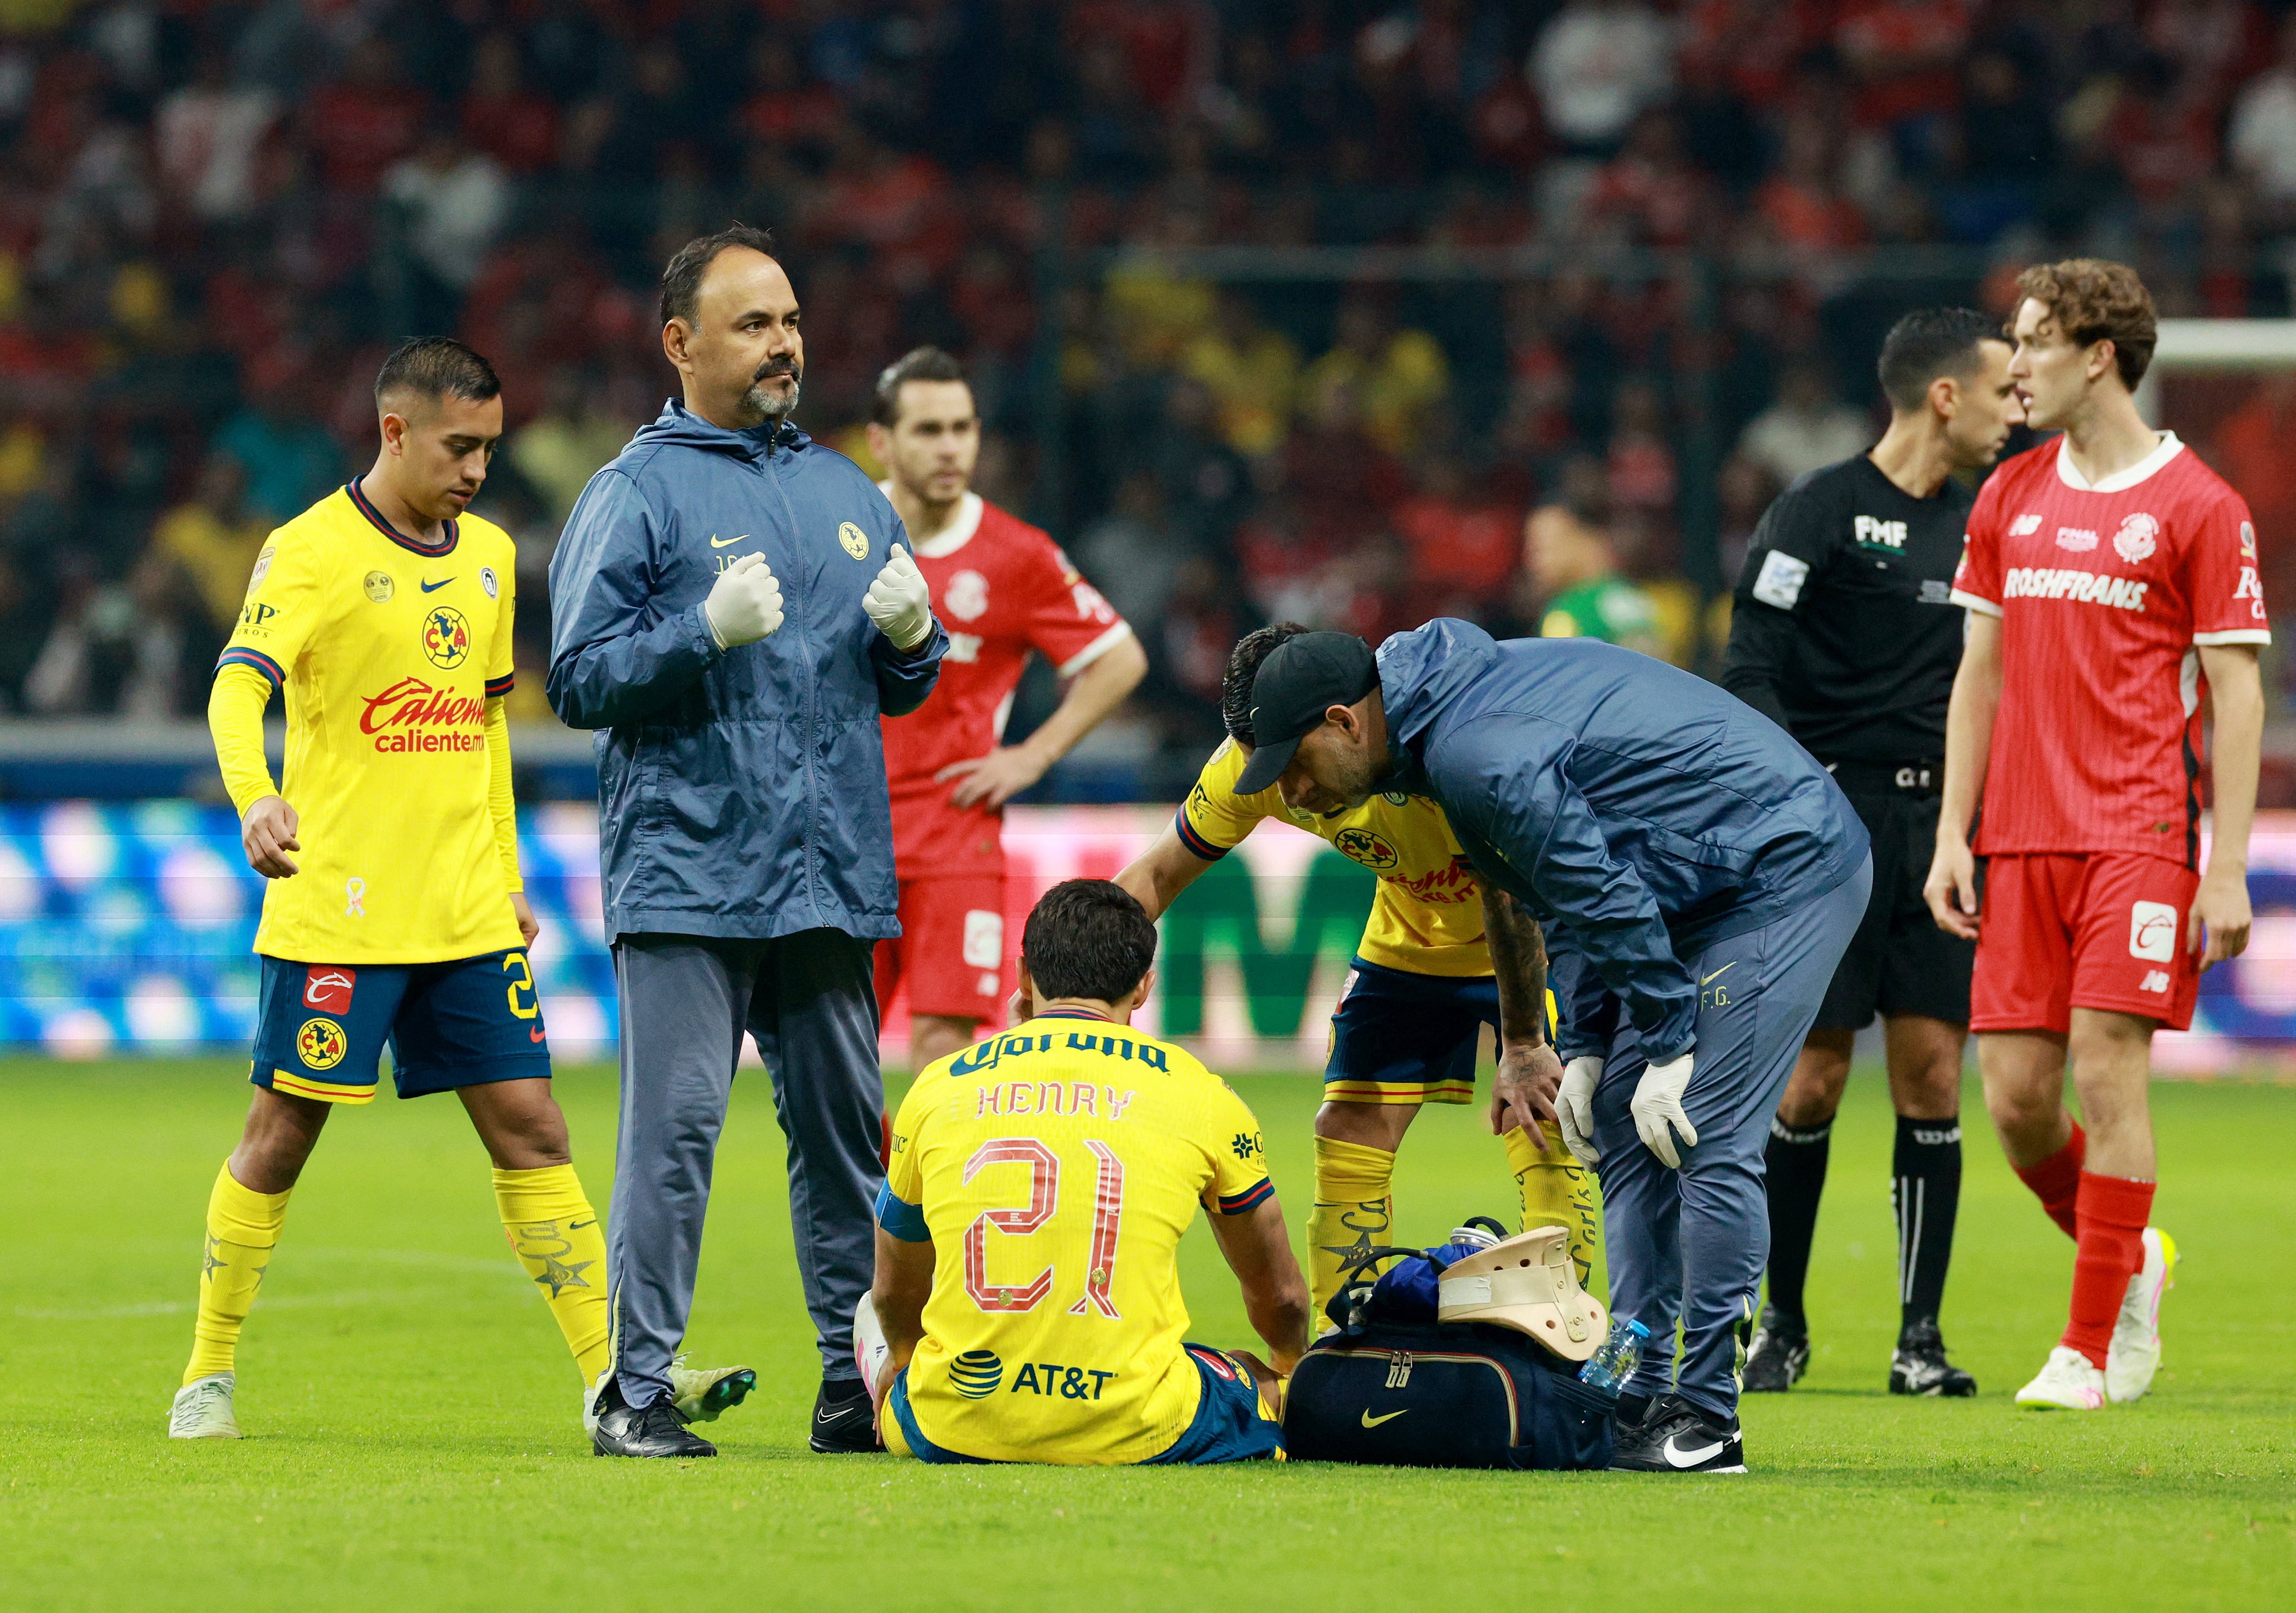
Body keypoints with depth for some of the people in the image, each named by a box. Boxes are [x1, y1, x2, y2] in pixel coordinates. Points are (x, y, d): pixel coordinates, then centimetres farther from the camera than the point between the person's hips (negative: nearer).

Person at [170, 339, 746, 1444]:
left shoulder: (489, 556, 13)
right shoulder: (313, 551, -9)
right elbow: (238, 687, -22)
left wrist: (507, 878, 20)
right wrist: (255, 796, -41)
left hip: (465, 917, 6)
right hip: (338, 912, -6)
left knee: (531, 1132, 2)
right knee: (281, 1137, 0)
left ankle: (616, 1377, 1)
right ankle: (208, 1377, 13)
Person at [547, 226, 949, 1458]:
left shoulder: (846, 492, 17)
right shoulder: (637, 495, -1)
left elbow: (900, 687, 22)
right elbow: (581, 681, -7)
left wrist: (911, 637, 0)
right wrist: (707, 632, -20)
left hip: (832, 881, 6)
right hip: (685, 878, -6)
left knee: (844, 1126, 7)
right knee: (673, 1126, -9)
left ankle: (854, 1380, 13)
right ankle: (637, 1391, -6)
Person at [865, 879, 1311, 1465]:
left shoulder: (935, 1091, 10)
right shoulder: (1201, 1096, 6)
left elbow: (894, 1294, 27)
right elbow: (1280, 1298, 22)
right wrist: (1288, 1374, 46)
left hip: (954, 1433, 2)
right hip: (1130, 1433, -2)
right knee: (1273, 1392, 26)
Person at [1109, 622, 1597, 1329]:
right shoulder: (1249, 764, -18)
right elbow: (1158, 875, -7)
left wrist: (1522, 1048, -32)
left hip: (1537, 933, -5)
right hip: (1409, 943, 5)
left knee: (1545, 1132, -18)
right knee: (1348, 1134, -2)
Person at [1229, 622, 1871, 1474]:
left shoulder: (1475, 757, -24)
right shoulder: (1471, 694, 9)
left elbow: (1607, 900, -23)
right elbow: (1575, 891, 16)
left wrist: (1669, 1048, -15)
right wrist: (1584, 1049, 11)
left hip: (1786, 871, -11)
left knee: (1708, 1142, -13)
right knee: (1625, 1133, 8)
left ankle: (1706, 1420, -9)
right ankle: (1639, 1398, 9)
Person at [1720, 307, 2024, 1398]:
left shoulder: (1980, 525, 13)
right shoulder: (1820, 512, -6)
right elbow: (1748, 670, -9)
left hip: (1940, 821, 5)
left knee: (1932, 1071, -1)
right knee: (1813, 1079, -2)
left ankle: (1920, 1338, 3)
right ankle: (1781, 1325, 12)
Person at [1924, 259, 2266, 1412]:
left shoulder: (2197, 506, -4)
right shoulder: (2009, 499, 12)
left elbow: (2237, 692, -4)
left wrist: (2229, 869, -9)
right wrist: (1952, 834, 8)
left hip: (2141, 835, -5)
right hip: (2020, 839, 5)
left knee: (2107, 1073, -10)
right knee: (2013, 1093, 0)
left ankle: (2090, 1350, -2)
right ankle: (2129, 1264, 25)